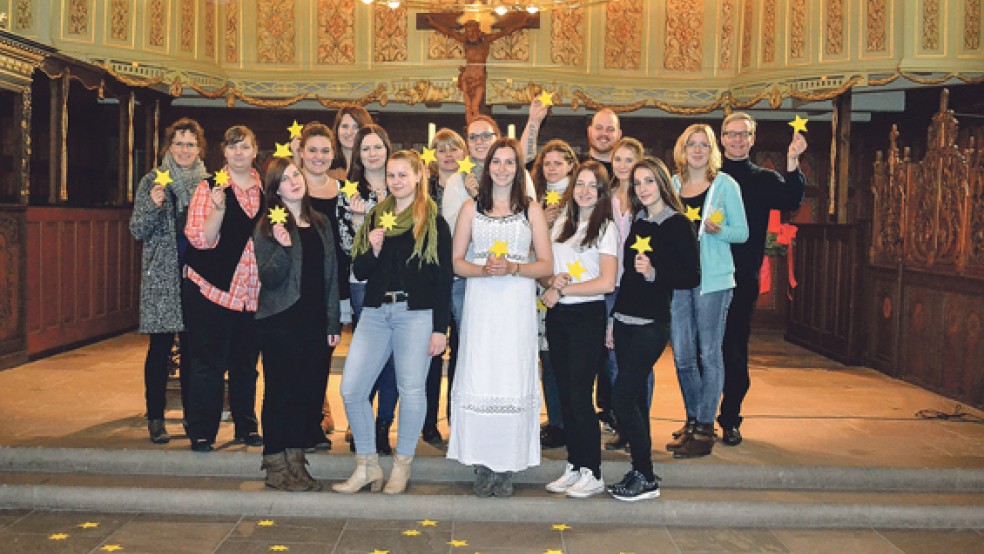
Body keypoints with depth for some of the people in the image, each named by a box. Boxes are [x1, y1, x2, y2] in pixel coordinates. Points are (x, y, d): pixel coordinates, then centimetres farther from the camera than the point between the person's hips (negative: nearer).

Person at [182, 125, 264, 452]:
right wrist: (218, 209, -23)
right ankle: (201, 431, 10)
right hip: (213, 288, -3)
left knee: (246, 361, 12)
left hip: (253, 290, 4)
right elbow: (200, 239, -9)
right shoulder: (210, 187, -2)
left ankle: (246, 426, 24)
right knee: (209, 361, 2)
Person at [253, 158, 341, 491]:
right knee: (280, 392, 0)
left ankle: (295, 462, 18)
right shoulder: (267, 227, -2)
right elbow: (267, 279, -9)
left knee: (308, 392, 6)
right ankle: (276, 466, 10)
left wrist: (333, 323, 8)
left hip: (315, 323, 5)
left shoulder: (321, 225, 12)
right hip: (280, 322, -4)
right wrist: (284, 248, -26)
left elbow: (331, 276, 12)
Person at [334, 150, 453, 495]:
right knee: (351, 389, -1)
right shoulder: (376, 218, 14)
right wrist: (372, 250, -7)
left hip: (416, 313, -4)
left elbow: (444, 277, -3)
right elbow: (359, 272, 13)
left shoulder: (433, 221, 1)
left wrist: (440, 328, -8)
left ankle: (402, 466, 16)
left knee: (411, 389, -3)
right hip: (375, 312, 5)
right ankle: (367, 466, 14)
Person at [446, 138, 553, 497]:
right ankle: (482, 465, 5)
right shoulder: (471, 208, 11)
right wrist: (484, 269, -11)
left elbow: (546, 265, 5)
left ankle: (507, 466, 4)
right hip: (480, 305, 1)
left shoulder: (531, 210, 8)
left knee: (513, 380, -4)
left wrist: (513, 268, -11)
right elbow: (456, 262, 8)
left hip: (517, 307, -1)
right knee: (478, 378, -5)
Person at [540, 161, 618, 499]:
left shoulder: (606, 227, -4)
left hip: (587, 316, -6)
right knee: (565, 393, 8)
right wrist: (551, 281, -10)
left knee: (580, 395, -7)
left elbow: (607, 282, -12)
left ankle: (592, 474, 4)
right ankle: (574, 467, 19)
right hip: (557, 317, 6)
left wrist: (562, 290, -10)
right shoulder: (560, 224, 12)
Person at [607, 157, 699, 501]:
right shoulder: (637, 223, 14)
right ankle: (639, 471, 18)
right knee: (635, 397, 9)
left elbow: (692, 278, -9)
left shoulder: (678, 225, -5)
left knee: (622, 397, -12)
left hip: (652, 324, -6)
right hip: (625, 322, 7)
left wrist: (654, 274, -23)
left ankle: (646, 479, -1)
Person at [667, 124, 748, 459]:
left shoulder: (725, 185, 3)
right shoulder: (671, 185, 12)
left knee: (709, 353, -2)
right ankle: (692, 421, 22)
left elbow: (742, 232, 2)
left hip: (713, 277, -4)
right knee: (682, 355, 6)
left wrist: (718, 230, -17)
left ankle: (705, 430, 5)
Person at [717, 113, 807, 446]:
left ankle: (730, 420, 14)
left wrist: (793, 163, -23)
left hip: (742, 279, 0)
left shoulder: (765, 180, 9)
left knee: (735, 350, 3)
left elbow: (791, 201, -11)